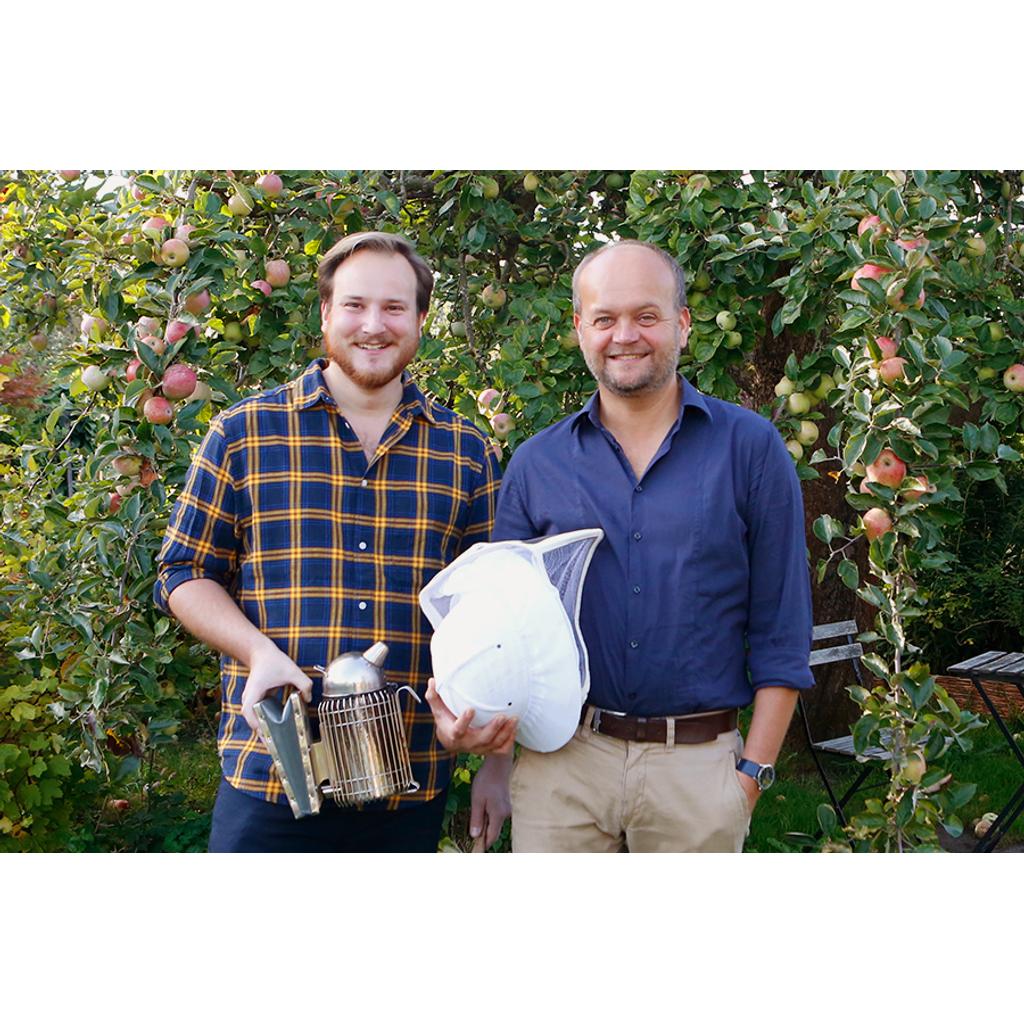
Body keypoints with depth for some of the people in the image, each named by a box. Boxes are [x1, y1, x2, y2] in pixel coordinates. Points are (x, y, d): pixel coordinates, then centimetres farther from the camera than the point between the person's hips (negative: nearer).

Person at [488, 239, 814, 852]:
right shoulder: (535, 463, 5)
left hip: (699, 764, -1)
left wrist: (755, 769, -3)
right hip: (561, 758, 1)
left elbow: (781, 627, 1)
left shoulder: (750, 447, 0)